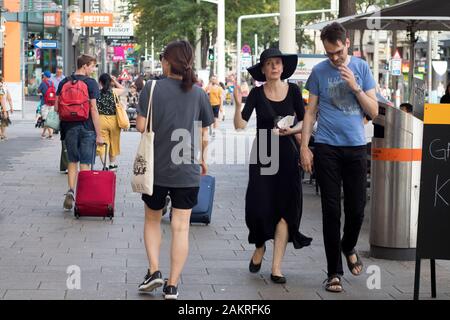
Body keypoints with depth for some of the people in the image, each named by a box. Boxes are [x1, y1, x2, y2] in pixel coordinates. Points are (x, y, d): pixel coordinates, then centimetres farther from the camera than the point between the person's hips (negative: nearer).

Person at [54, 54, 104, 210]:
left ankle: (71, 191, 0)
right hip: (87, 128, -4)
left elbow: (56, 107, 5)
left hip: (69, 127, 4)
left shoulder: (64, 83, 5)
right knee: (85, 163, 3)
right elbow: (93, 109, -13)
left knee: (72, 161, 15)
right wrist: (98, 134, -9)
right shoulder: (91, 83, -9)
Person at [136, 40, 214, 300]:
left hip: (156, 168, -1)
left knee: (153, 220, 20)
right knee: (181, 227, 5)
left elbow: (141, 126, -9)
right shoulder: (198, 93, 0)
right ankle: (172, 285, 6)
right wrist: (203, 160, 20)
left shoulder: (153, 88, -7)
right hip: (187, 171, 1)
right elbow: (204, 136, 4)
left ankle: (154, 271, 8)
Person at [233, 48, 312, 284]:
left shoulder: (293, 91, 0)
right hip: (262, 155, -1)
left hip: (287, 154, 1)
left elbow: (304, 122, 8)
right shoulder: (257, 94, -2)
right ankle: (259, 248, 28)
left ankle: (276, 267, -1)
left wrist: (292, 130, -12)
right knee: (259, 206, -4)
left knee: (284, 209, -4)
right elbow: (240, 125, -9)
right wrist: (238, 104, -25)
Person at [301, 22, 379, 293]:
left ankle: (349, 247, 37)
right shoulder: (319, 71, 3)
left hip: (356, 147, 1)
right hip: (327, 147, -1)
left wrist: (355, 87, -10)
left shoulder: (361, 68, 5)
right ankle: (334, 272, 6)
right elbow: (311, 112, 6)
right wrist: (304, 147, -2)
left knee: (356, 208, 5)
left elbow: (374, 111, 3)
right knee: (331, 210, -1)